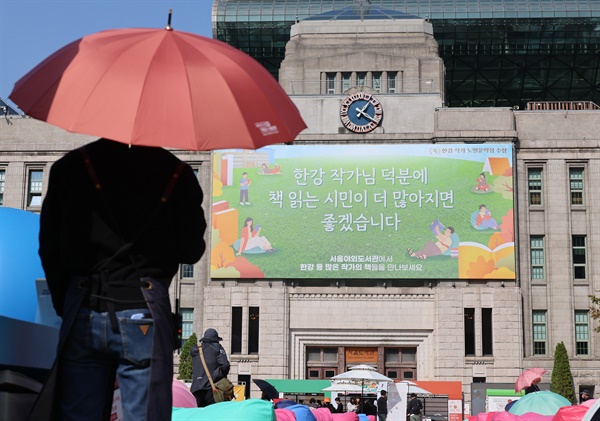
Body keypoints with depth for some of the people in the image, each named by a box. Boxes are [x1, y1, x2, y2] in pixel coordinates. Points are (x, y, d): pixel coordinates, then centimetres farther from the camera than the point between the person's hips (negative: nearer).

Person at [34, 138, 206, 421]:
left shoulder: (68, 167, 6)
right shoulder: (177, 172, -1)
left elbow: (49, 249, 8)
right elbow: (191, 252, 2)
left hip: (82, 314, 3)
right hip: (141, 315, -2)